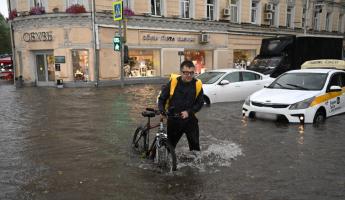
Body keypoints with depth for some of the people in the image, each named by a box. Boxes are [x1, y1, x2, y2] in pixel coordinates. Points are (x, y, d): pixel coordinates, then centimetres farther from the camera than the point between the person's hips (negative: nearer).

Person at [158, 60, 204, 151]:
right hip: (174, 120, 0)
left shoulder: (197, 84, -8)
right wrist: (162, 110, -16)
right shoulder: (173, 82, -11)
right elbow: (162, 98, 0)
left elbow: (200, 103, 1)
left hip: (190, 120, 1)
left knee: (195, 146, 5)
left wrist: (189, 112, -13)